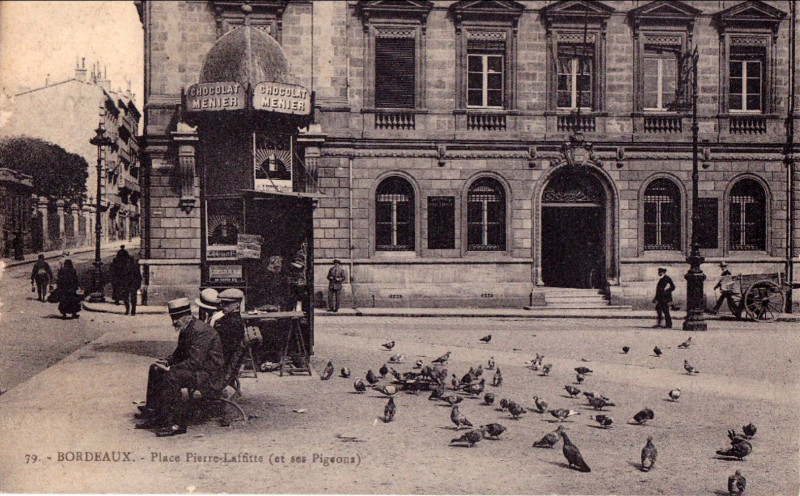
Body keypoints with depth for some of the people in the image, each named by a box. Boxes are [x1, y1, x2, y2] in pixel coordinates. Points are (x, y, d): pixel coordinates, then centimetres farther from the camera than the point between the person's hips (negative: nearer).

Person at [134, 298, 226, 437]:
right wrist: (166, 362, -1)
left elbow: (195, 362, -28)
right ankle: (152, 411, 8)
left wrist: (169, 369, -26)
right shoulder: (186, 329, 10)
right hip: (197, 370, 11)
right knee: (155, 369, 9)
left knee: (171, 377, -30)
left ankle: (177, 424, -25)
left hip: (209, 376, -11)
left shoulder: (201, 331, -22)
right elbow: (179, 354, 20)